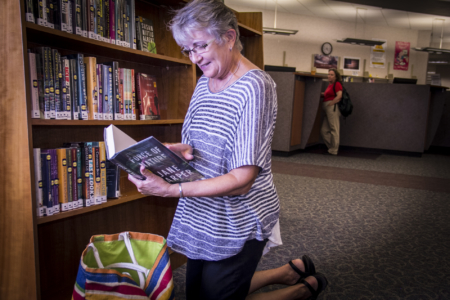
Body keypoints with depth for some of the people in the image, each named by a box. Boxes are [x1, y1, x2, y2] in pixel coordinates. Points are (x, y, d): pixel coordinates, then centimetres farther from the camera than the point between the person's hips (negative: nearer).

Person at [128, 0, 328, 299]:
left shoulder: (254, 87, -21)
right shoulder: (204, 83, 5)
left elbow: (242, 180, -24)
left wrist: (171, 190, -31)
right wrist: (185, 149, -8)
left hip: (238, 223, -9)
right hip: (203, 217, 9)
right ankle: (292, 270, 33)